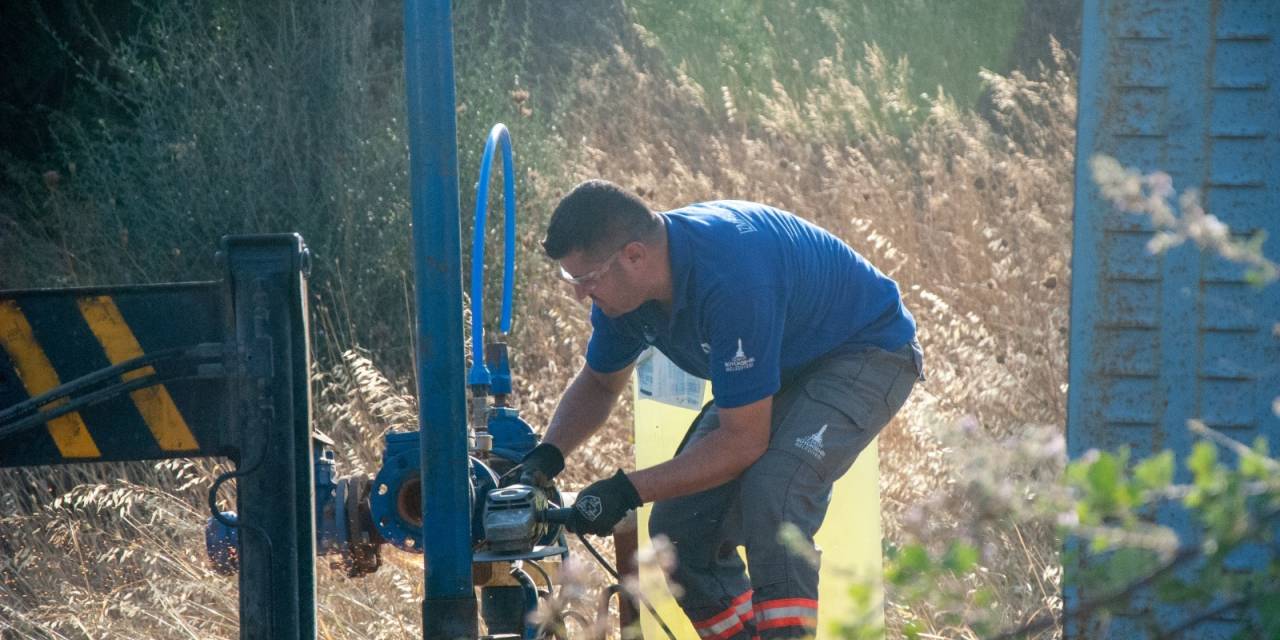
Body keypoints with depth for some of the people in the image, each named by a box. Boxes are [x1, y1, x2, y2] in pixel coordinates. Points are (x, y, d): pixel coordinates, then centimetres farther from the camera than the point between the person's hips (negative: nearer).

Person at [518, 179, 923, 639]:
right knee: (679, 526, -2)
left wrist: (629, 491, -31)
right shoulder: (622, 283, -12)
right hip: (783, 370, 9)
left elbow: (743, 441, -32)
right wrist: (546, 455, -10)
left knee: (771, 491, -34)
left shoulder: (729, 278, -38)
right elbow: (599, 383, 8)